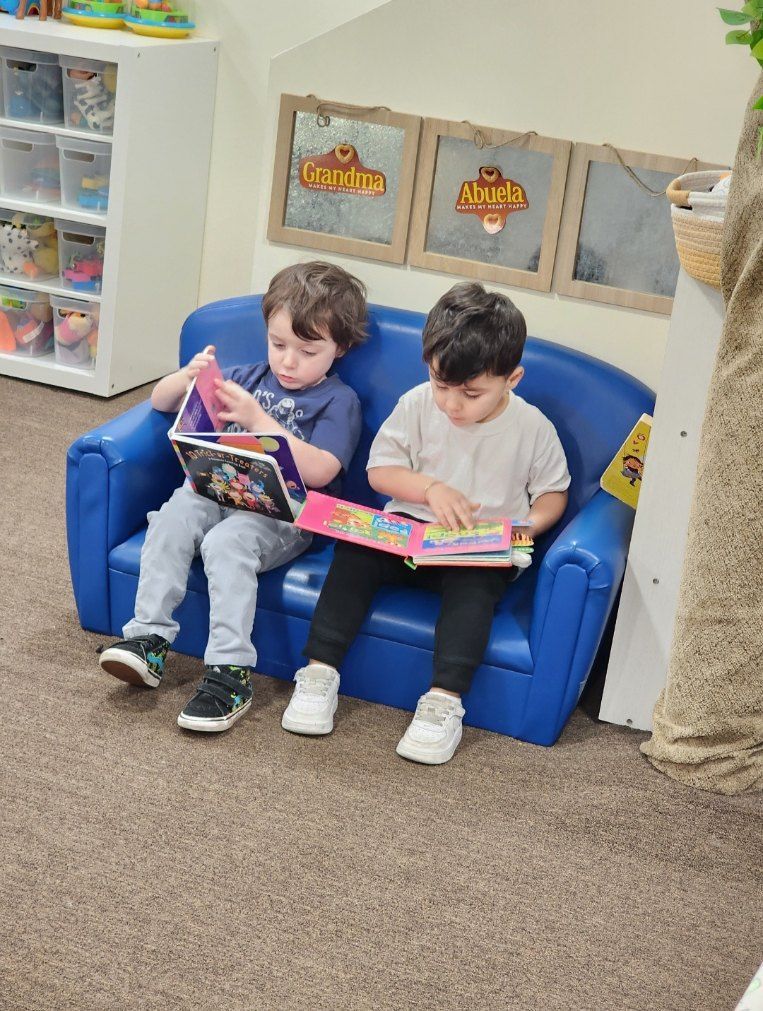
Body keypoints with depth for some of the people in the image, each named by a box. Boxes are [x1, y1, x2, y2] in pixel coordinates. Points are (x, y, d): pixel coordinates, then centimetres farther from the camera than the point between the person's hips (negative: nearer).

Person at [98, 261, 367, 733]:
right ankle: (149, 640, -27)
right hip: (220, 491, 5)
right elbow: (161, 402, 23)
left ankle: (230, 672, -35)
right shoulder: (250, 377, 21)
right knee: (172, 517, -27)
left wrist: (257, 419, -17)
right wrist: (187, 377, -1)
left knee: (227, 541, -35)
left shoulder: (339, 400, 4)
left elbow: (319, 472, -13)